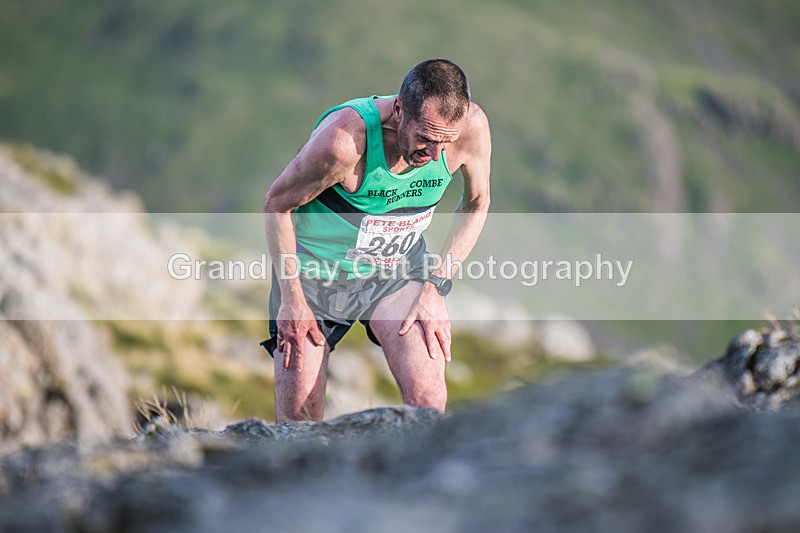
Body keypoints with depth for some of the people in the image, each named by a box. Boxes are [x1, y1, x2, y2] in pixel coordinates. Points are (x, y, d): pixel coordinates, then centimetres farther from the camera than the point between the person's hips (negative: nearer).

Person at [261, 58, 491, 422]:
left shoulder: (470, 125, -21)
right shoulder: (345, 139, -34)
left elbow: (476, 202, 0)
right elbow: (276, 203, -16)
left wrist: (436, 285, -8)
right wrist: (291, 300, -15)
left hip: (398, 267, 3)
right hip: (316, 267, -2)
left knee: (428, 398, -18)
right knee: (298, 417, -4)